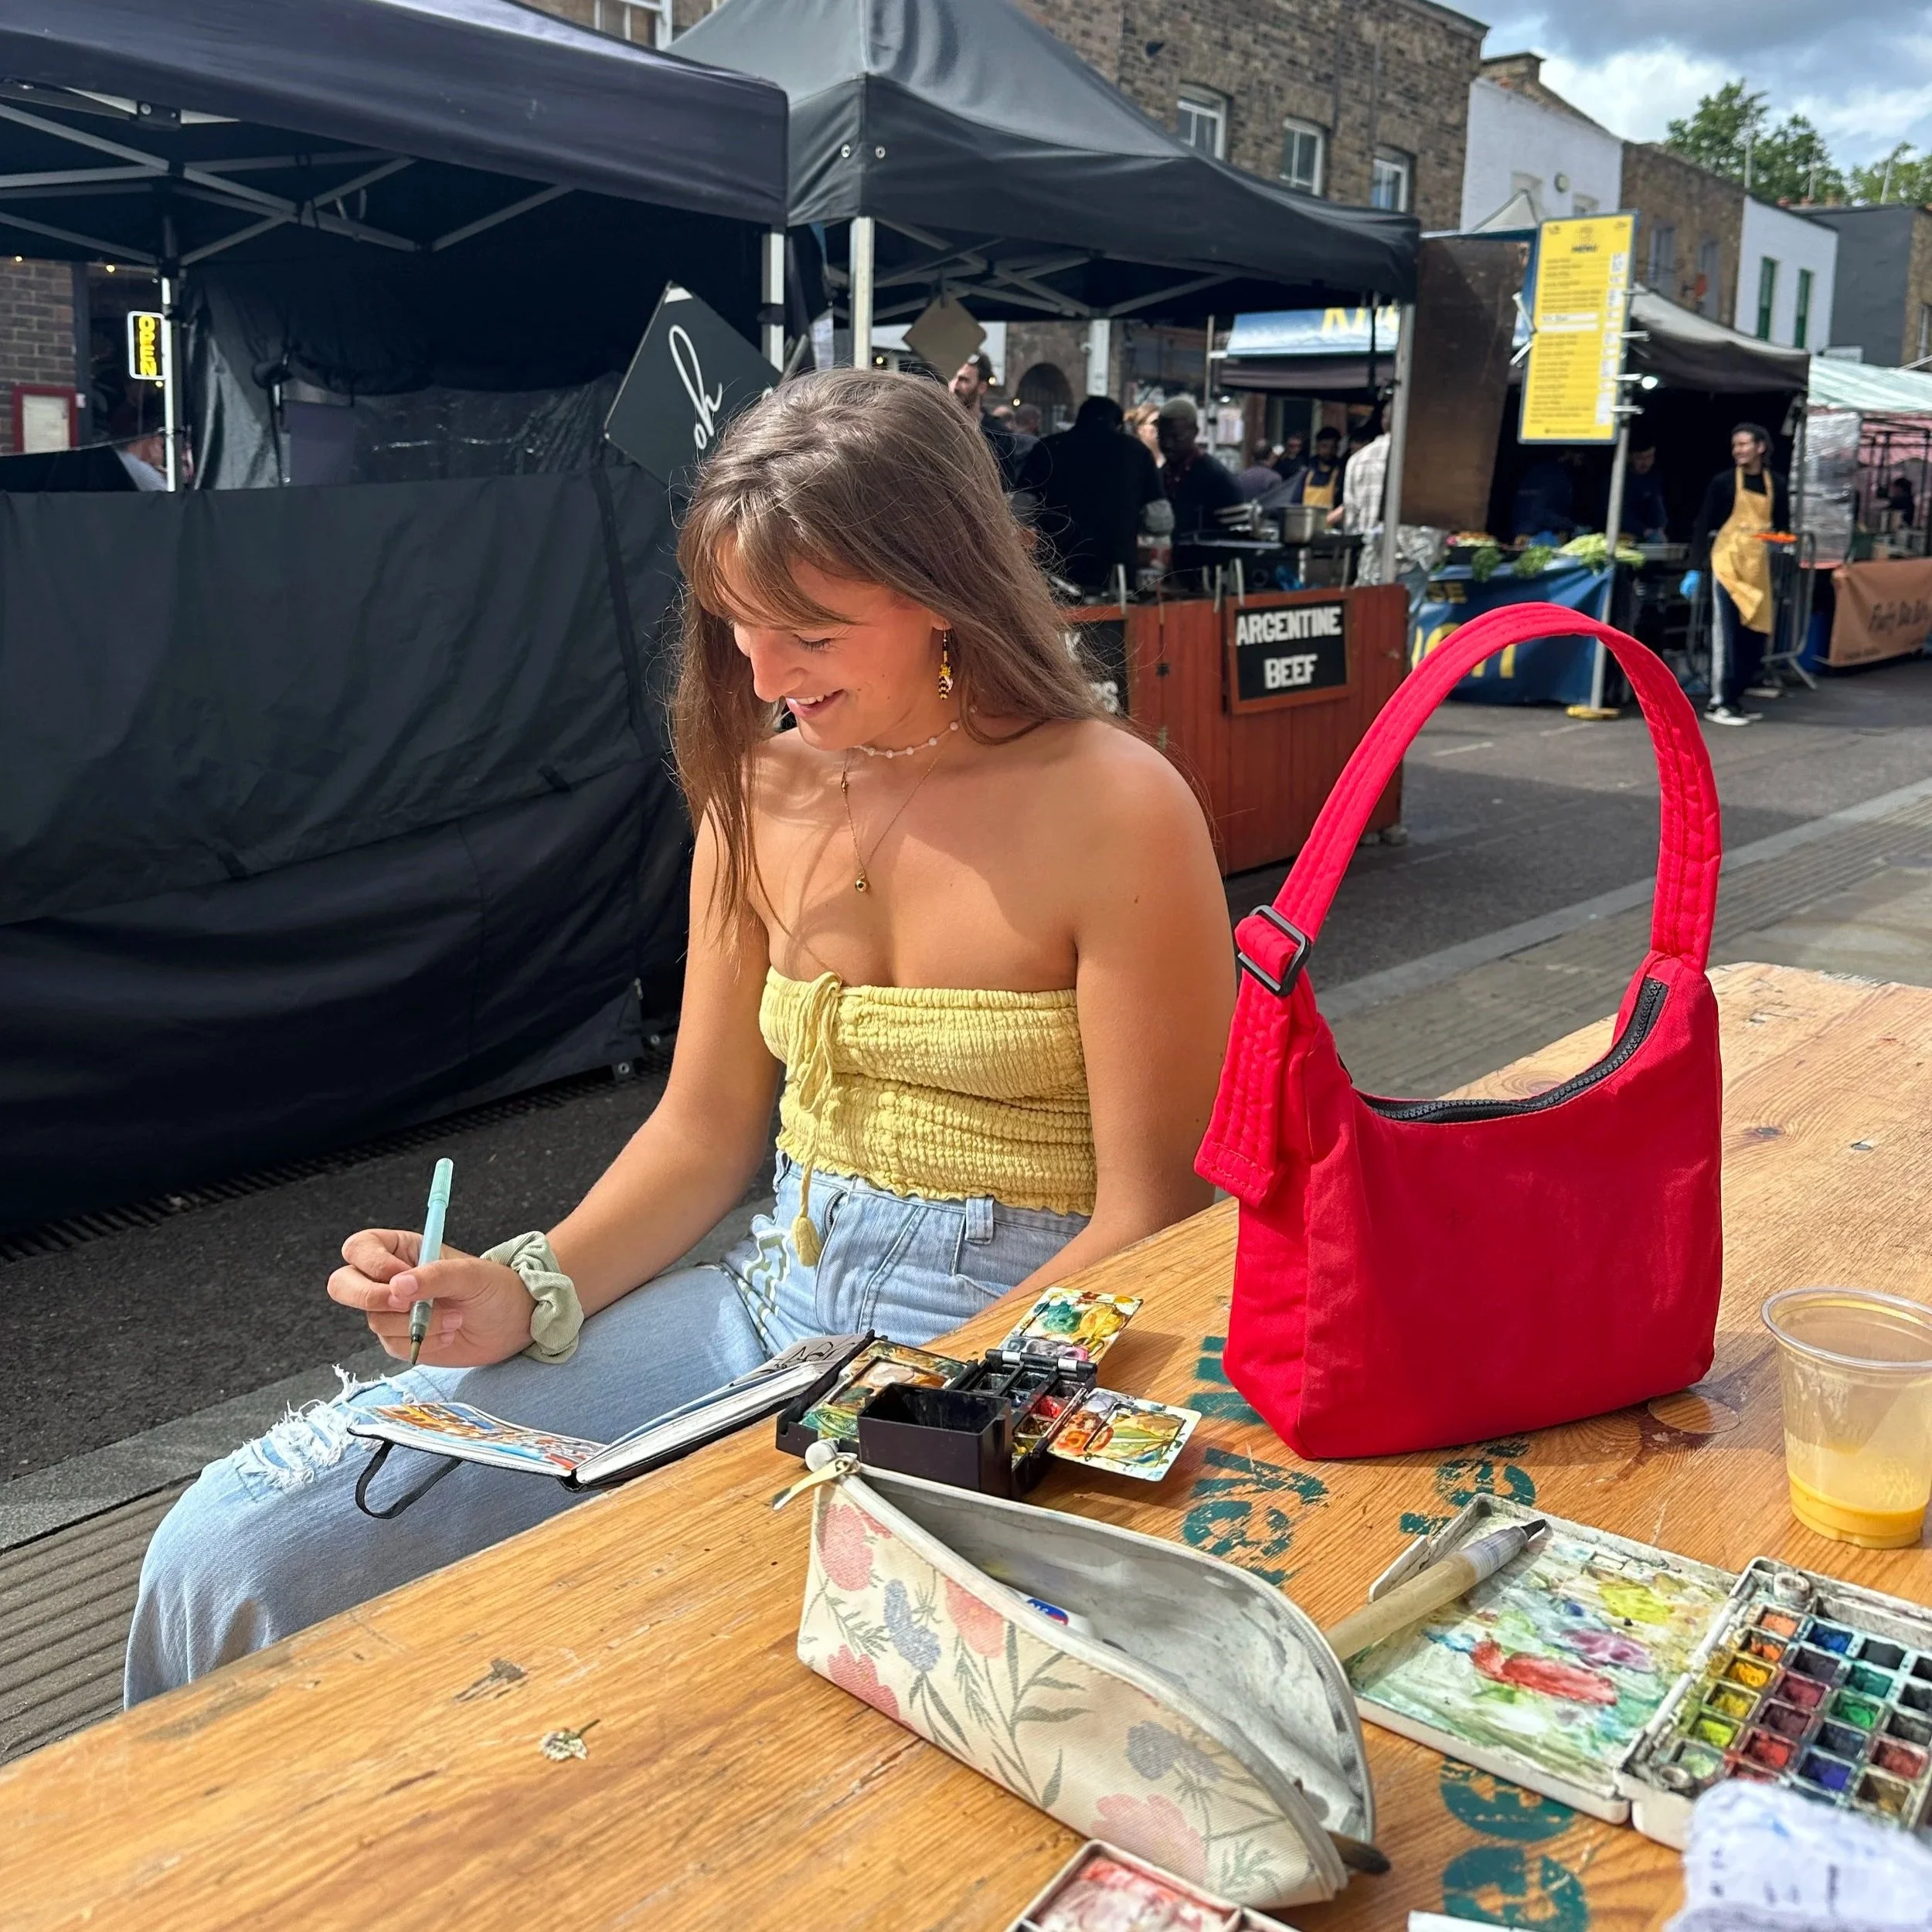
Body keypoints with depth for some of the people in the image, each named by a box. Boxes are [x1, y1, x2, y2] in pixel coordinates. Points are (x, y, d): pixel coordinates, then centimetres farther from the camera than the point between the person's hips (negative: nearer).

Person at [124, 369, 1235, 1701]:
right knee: (235, 1546, -8)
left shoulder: (1114, 812, -12)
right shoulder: (765, 789, 6)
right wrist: (529, 1293, -7)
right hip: (775, 1296, 5)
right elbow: (705, 1130, 10)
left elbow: (1154, 1216, -10)